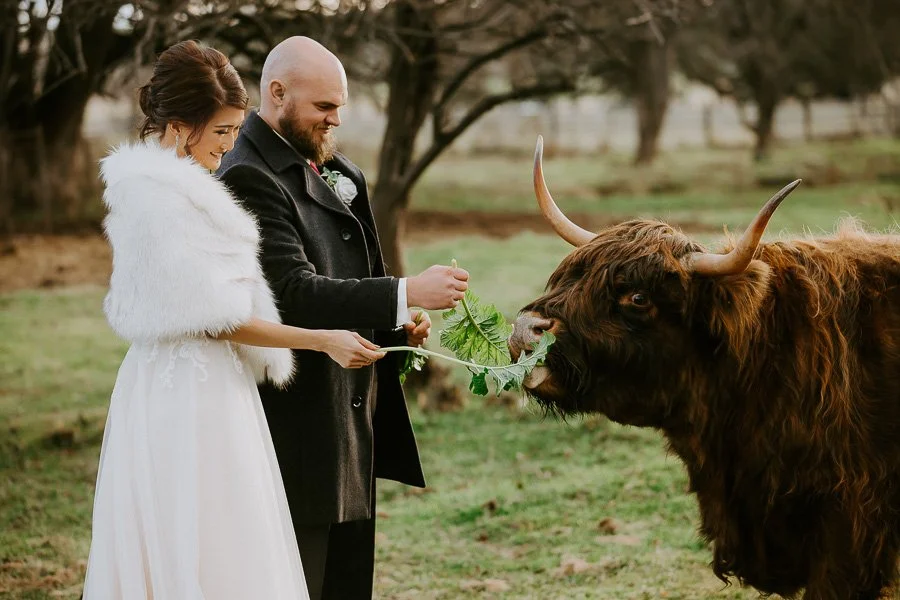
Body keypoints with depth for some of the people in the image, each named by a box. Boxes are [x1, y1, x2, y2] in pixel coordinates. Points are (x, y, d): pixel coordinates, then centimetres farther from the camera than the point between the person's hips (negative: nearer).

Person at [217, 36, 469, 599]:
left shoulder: (334, 169, 14)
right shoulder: (250, 178, -15)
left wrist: (398, 318, 5)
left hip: (353, 412, 9)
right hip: (298, 424, -9)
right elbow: (296, 293, -23)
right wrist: (406, 294, -27)